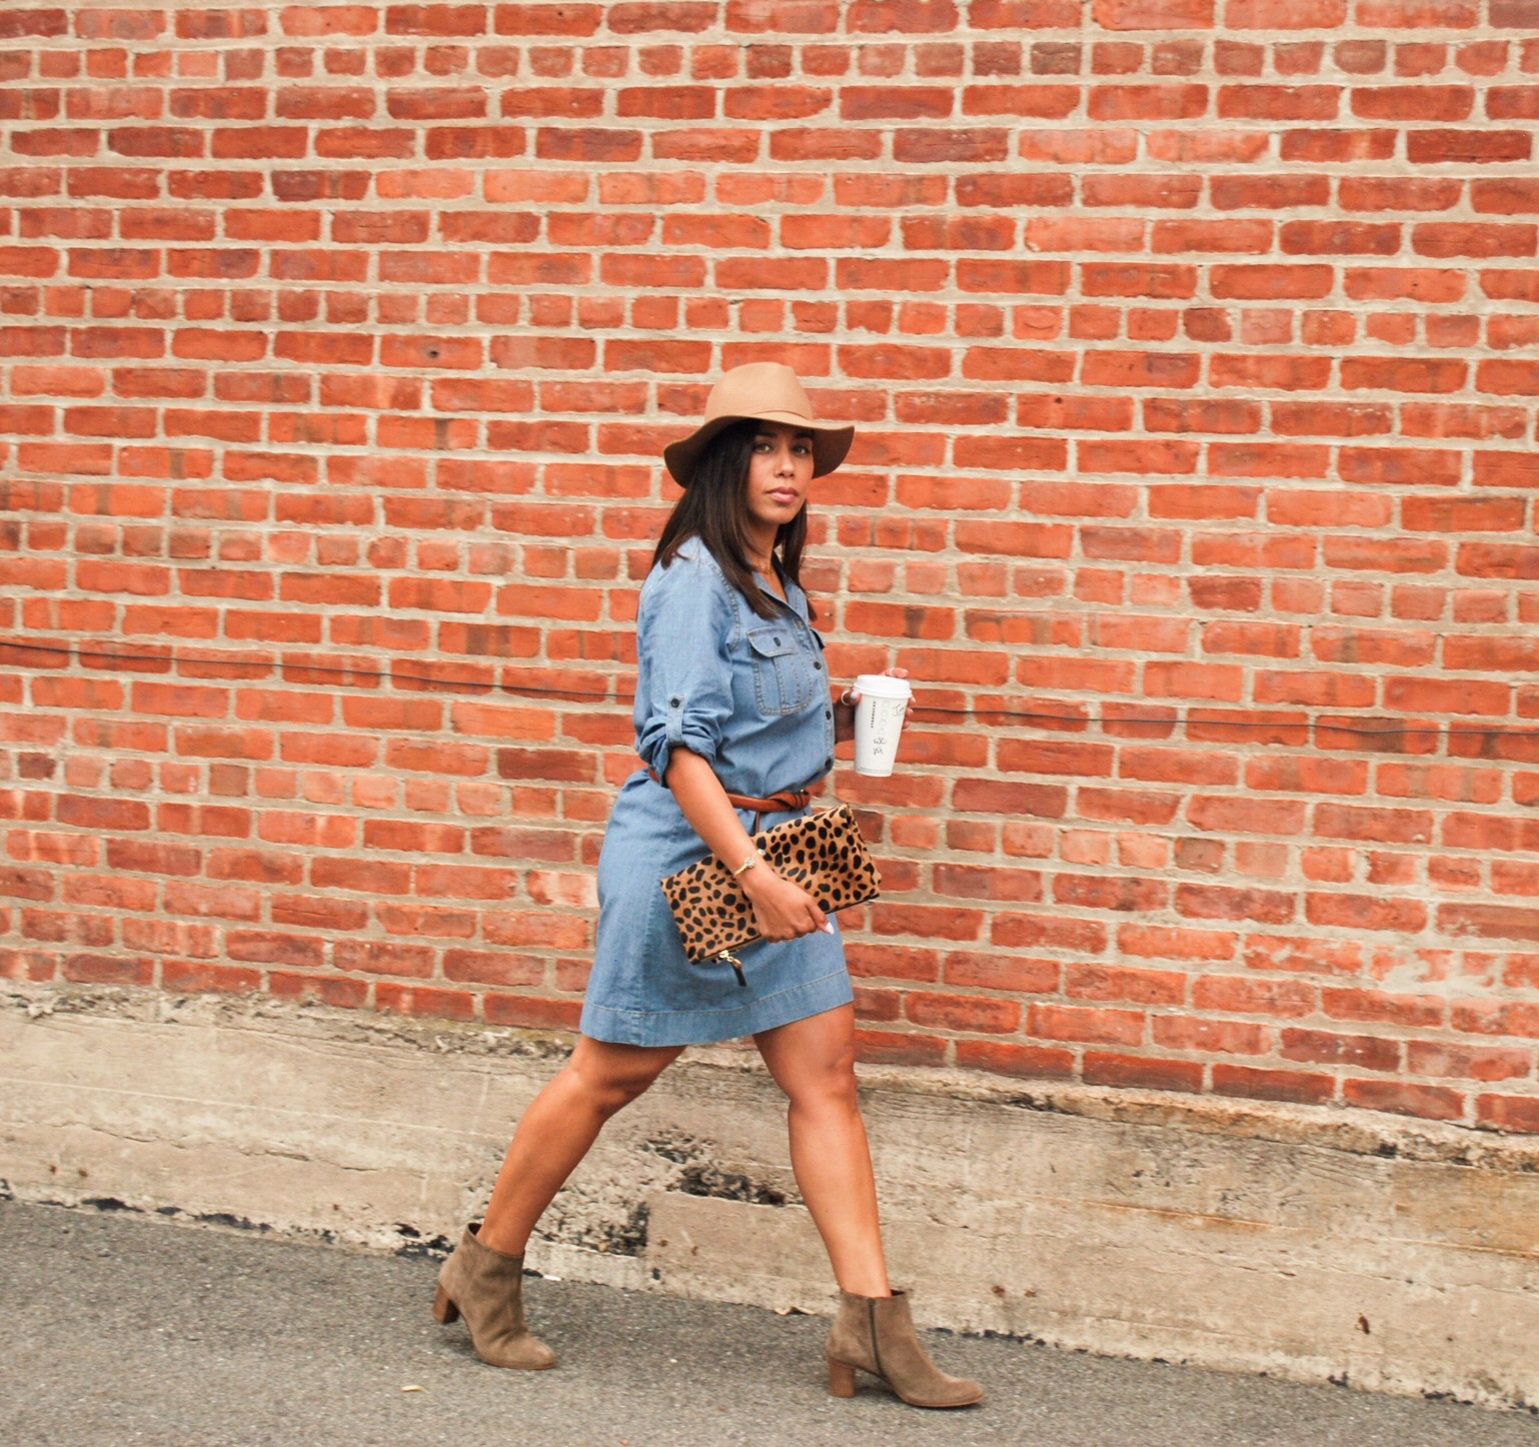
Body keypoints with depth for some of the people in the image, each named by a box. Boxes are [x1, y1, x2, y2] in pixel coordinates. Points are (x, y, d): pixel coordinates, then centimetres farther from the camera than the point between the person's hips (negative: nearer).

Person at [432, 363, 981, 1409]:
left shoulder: (778, 587, 14)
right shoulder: (694, 578, -14)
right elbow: (679, 748, -21)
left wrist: (837, 717, 8)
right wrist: (752, 873, -27)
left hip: (773, 847, 8)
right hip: (687, 851, -8)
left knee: (826, 1073, 2)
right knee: (615, 1071, 4)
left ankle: (873, 1325, 5)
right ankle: (485, 1273, 22)